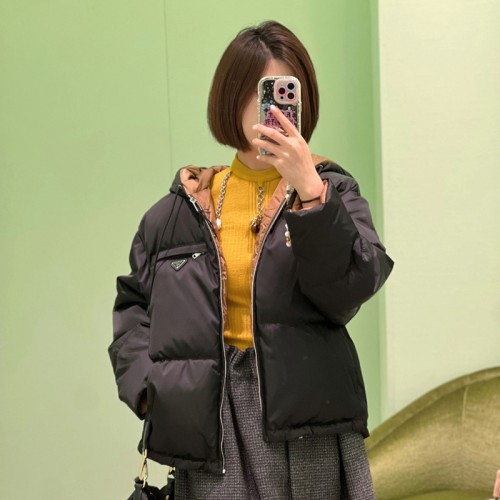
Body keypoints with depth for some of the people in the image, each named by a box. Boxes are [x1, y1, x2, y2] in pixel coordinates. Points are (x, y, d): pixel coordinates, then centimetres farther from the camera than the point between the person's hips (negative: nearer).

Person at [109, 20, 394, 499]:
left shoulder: (331, 191, 3)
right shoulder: (182, 210, 7)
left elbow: (350, 289, -13)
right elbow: (134, 304, 14)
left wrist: (309, 189, -22)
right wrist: (146, 384, -1)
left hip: (307, 429, -1)